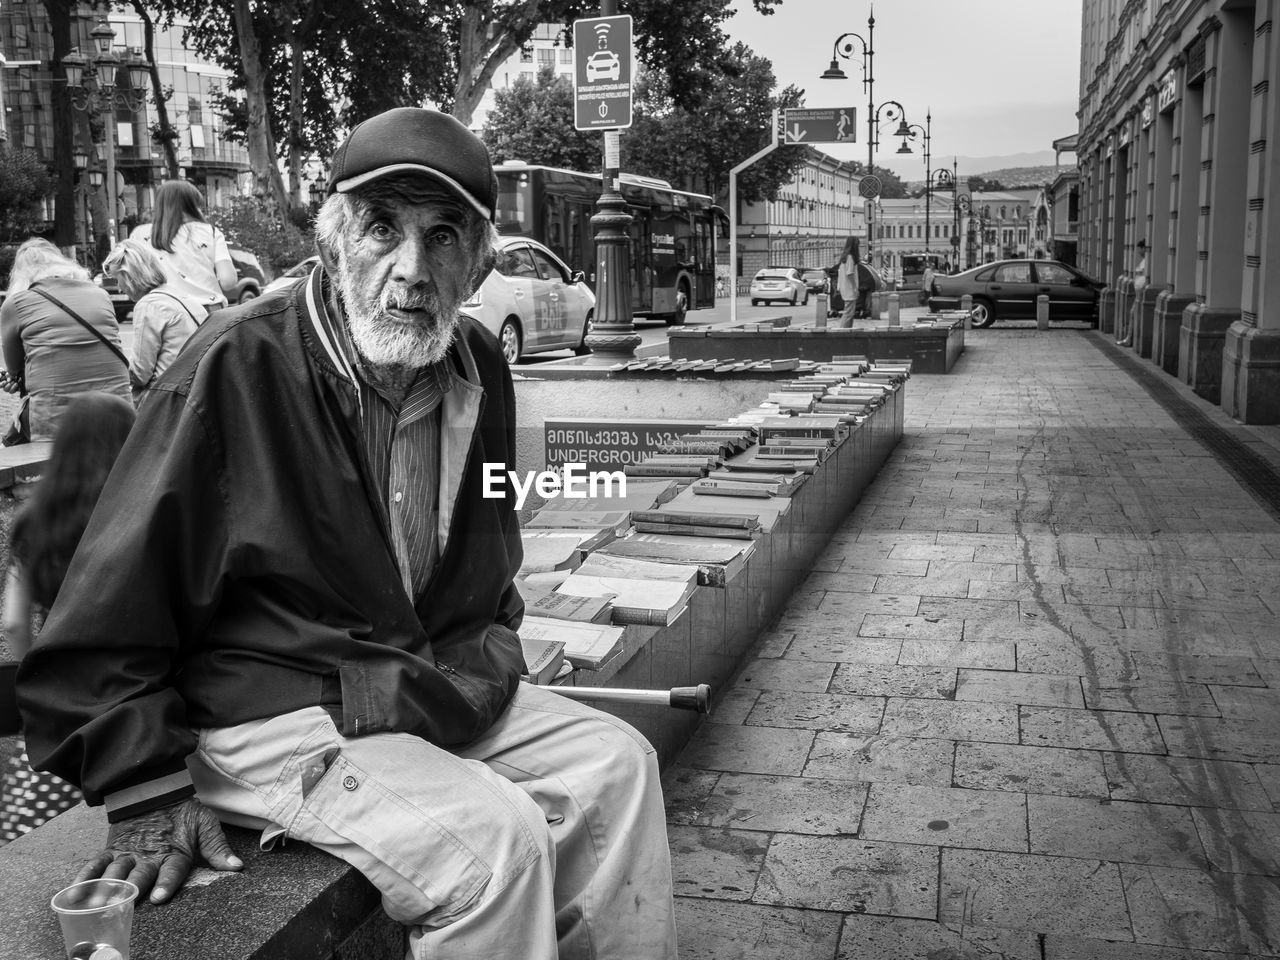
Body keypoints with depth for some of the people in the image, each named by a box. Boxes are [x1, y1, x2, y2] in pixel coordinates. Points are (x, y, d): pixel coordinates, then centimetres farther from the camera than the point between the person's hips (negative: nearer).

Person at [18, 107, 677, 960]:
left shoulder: (479, 368, 3)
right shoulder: (237, 364, -18)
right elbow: (114, 596, -14)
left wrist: (494, 654, 12)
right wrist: (148, 793, -13)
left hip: (441, 691, 7)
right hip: (272, 715, -7)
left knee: (616, 763, -1)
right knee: (494, 837, -24)